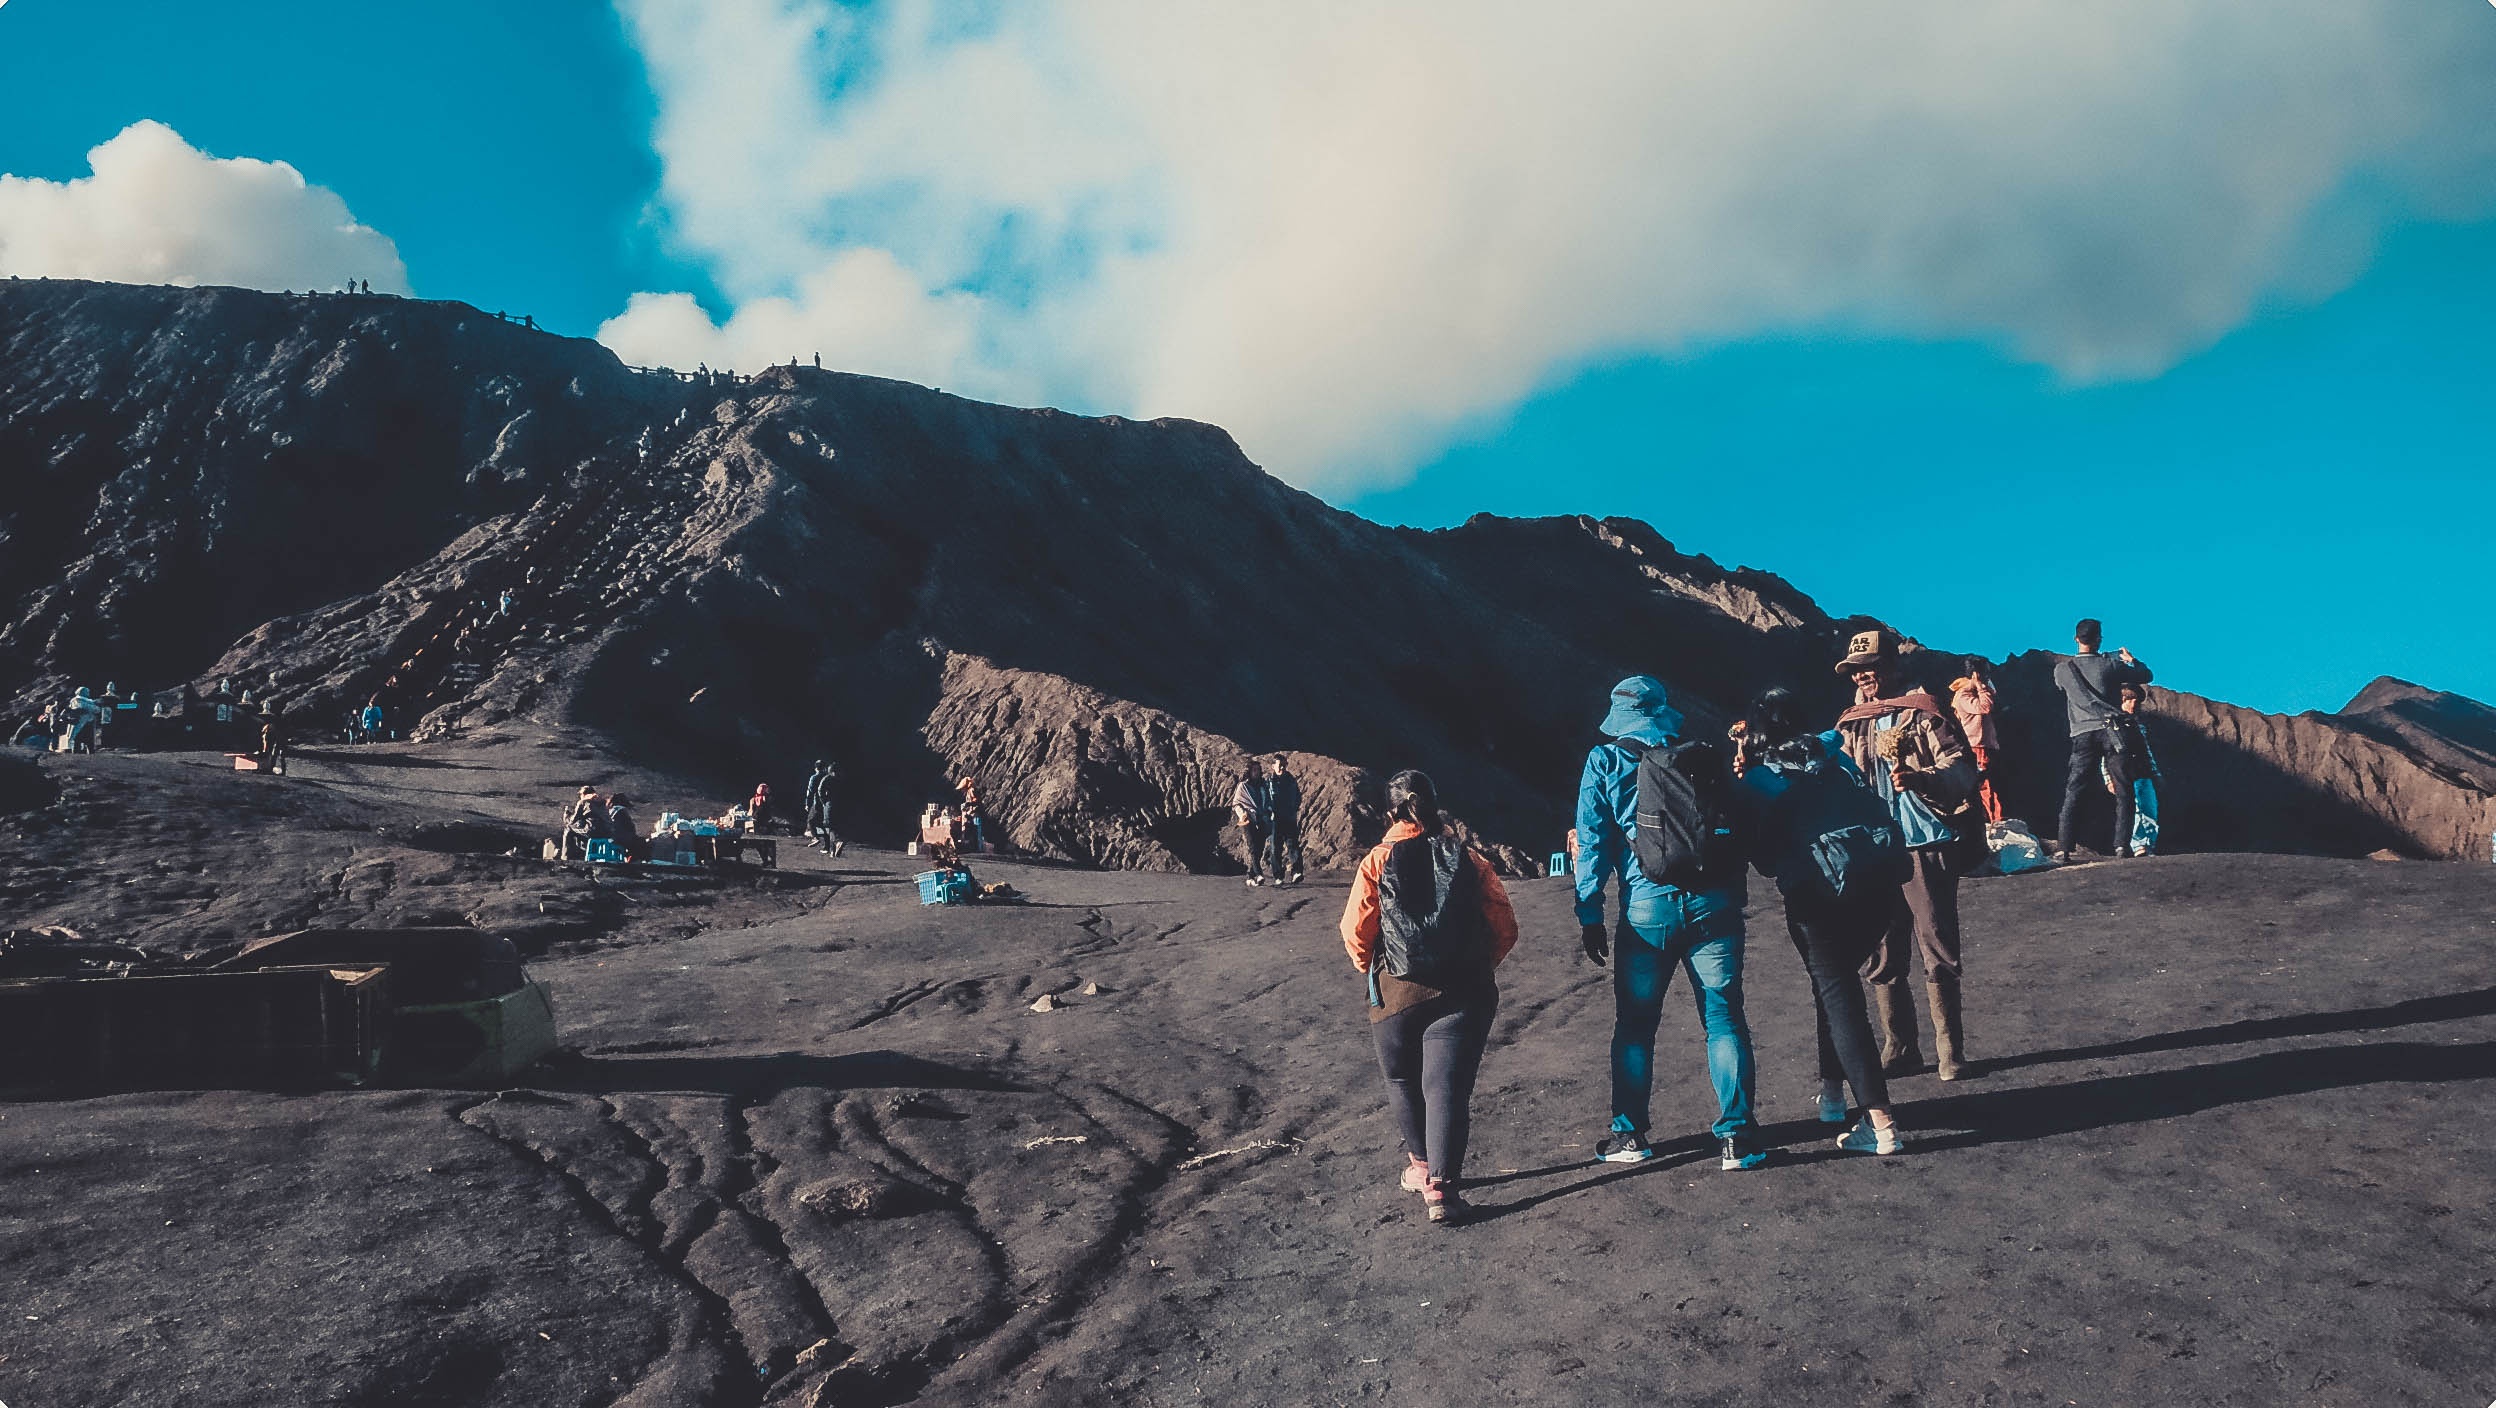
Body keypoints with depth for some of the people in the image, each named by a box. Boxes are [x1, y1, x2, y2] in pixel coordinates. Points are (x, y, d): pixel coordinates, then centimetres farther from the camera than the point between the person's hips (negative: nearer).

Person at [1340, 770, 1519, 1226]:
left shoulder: (1377, 862, -2)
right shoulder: (1468, 859, 3)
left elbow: (1356, 934, -6)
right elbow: (1505, 926, 2)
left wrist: (1372, 969, 14)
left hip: (1397, 994, 0)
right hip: (1464, 994, 0)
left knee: (1403, 1082, 20)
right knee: (1447, 1086, 1)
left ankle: (1420, 1166, 32)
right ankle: (1440, 1186, -8)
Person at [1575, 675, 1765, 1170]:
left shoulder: (1606, 761, 5)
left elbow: (1593, 842, 0)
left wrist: (1589, 916, 1)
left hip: (1647, 910, -1)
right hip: (1713, 904, 1)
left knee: (1635, 1024, 10)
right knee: (1724, 1018, 6)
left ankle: (1629, 1134, 15)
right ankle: (1736, 1134, 4)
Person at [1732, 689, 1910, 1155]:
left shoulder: (1757, 782, 3)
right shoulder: (1834, 757, 16)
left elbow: (1765, 859, 7)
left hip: (1816, 894, -5)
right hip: (1877, 883, 5)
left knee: (1838, 995, 0)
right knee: (1836, 984, 23)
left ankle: (1880, 1124, -7)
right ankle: (1832, 1093, 32)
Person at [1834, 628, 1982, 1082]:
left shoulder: (1923, 712, -1)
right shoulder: (1852, 726, 15)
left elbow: (1962, 768, -11)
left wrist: (1920, 778, -29)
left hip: (1927, 848, -5)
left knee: (1938, 956, -1)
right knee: (1882, 960, 7)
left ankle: (1950, 1052, 10)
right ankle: (1899, 1050, 17)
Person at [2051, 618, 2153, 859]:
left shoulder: (2062, 669, 4)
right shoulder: (2110, 663, 1)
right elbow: (2145, 676, 12)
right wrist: (2131, 660, 33)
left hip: (2083, 736, 1)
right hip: (2112, 730, -1)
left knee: (2072, 793, 2)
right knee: (2123, 792, 5)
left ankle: (2064, 847, -7)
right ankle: (2122, 844, -4)